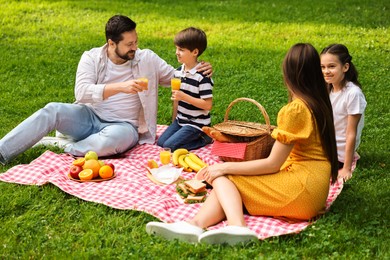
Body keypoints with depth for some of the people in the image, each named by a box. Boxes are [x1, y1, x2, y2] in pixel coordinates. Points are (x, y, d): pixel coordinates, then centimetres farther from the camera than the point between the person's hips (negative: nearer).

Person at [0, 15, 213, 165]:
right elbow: (81, 92, -20)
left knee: (116, 138, -39)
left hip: (123, 125, -1)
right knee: (53, 110, -26)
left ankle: (62, 147, -21)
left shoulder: (147, 59, -2)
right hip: (89, 117, 1)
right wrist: (120, 86, -33)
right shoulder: (91, 58, -4)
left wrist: (198, 71, -12)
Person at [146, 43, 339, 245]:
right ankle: (196, 223, -29)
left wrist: (225, 167, -6)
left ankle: (237, 226, -34)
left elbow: (272, 164, -11)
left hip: (301, 189, -9)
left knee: (222, 178, -5)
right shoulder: (319, 104, 14)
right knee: (225, 175, 0)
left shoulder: (295, 110, -13)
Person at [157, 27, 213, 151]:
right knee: (160, 142, 1)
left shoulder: (203, 76, -20)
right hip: (180, 121, 8)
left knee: (169, 145, -16)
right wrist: (175, 120, 15)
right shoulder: (179, 71, 5)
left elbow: (208, 105, -22)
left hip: (196, 124, -8)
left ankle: (203, 138, 0)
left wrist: (184, 97, -27)